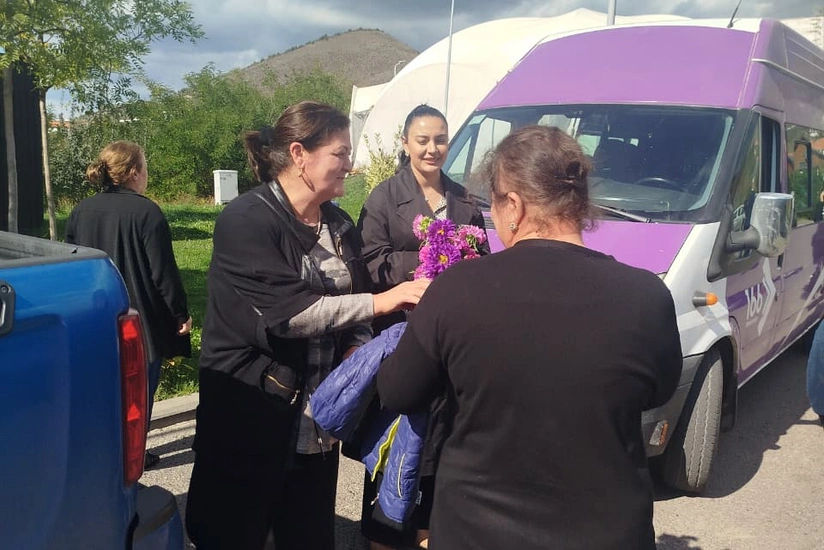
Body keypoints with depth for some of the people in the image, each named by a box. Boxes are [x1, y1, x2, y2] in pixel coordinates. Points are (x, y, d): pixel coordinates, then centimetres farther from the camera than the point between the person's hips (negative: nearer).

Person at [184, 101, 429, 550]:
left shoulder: (341, 226, 9)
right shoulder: (246, 220, -14)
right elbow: (284, 313, -24)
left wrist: (359, 348, -8)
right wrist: (379, 302, -23)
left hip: (317, 418, 6)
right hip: (250, 417, -6)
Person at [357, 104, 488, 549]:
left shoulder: (463, 199, 14)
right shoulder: (385, 196, -3)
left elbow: (482, 260, 16)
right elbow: (371, 263, -11)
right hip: (401, 329, -4)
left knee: (440, 427, 10)